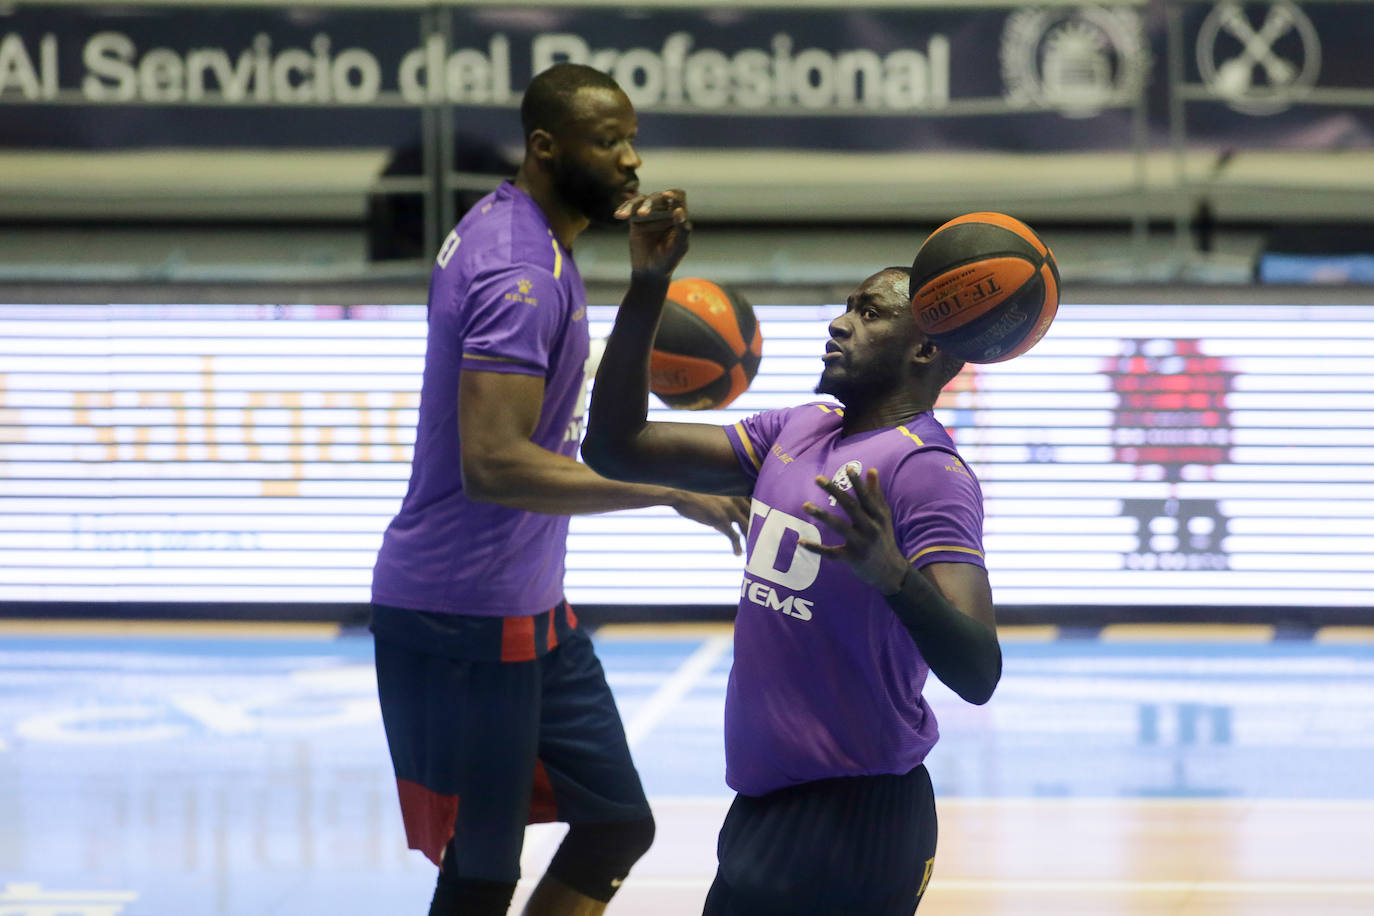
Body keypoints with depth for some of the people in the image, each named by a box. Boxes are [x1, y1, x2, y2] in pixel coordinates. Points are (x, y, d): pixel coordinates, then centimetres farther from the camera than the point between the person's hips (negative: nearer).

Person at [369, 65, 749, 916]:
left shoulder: (507, 233, 10)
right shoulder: (522, 275, -22)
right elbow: (494, 465, -32)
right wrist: (669, 492, -33)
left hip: (530, 606, 11)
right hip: (466, 618, -11)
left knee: (617, 823, 13)